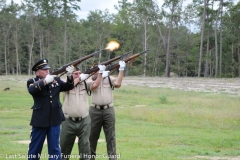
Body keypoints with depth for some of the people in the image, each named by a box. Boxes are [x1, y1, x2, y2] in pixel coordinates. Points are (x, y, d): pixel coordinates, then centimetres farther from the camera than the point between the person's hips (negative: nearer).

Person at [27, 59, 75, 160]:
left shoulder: (56, 80, 6)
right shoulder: (32, 82, -4)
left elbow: (68, 87, 2)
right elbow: (32, 90, -24)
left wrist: (69, 76, -17)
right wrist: (45, 81, -36)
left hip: (55, 119, 2)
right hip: (40, 120, -2)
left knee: (54, 148, 8)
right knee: (35, 147, 10)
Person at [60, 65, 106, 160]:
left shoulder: (85, 83, 6)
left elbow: (95, 85, -8)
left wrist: (100, 73, -17)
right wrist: (80, 78, -13)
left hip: (84, 121, 1)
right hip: (69, 122, -1)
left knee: (84, 145, 1)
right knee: (64, 146, 14)